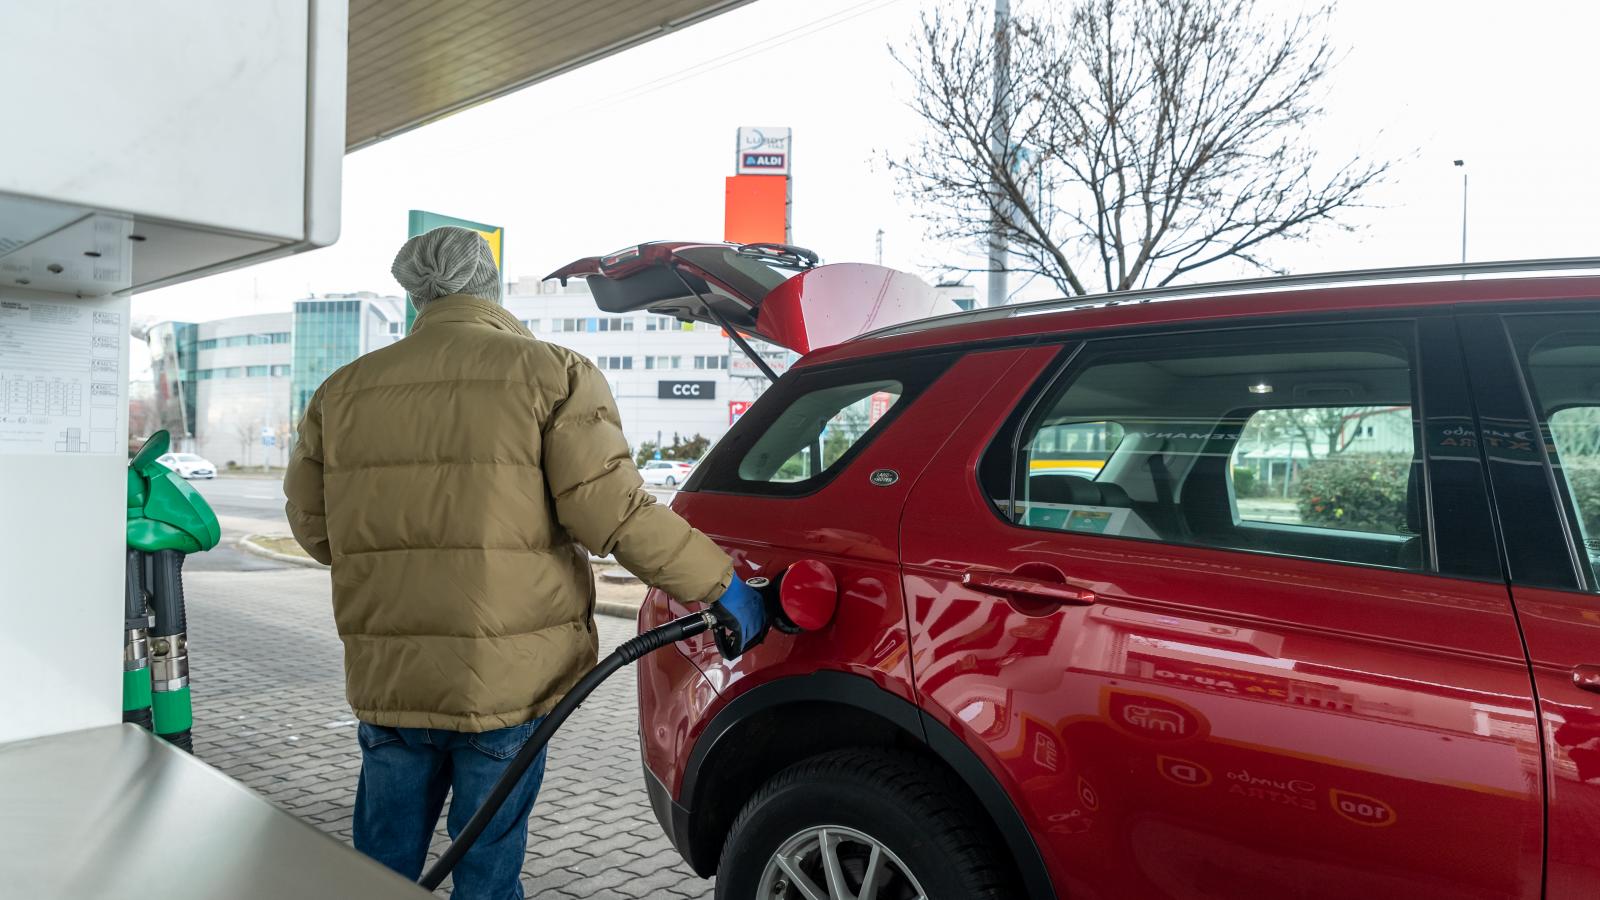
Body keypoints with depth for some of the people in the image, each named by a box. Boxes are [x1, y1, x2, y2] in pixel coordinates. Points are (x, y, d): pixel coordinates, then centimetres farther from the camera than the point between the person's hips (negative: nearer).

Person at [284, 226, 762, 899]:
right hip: (507, 682, -3)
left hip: (386, 678, 4)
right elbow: (613, 514, -15)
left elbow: (312, 526, 14)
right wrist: (722, 586, -6)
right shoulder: (549, 374, -8)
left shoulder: (345, 390, 6)